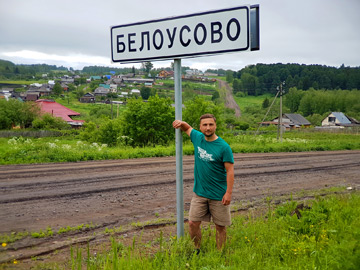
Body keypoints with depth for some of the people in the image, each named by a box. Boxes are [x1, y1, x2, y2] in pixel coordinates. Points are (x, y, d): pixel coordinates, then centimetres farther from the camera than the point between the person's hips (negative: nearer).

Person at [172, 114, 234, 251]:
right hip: (199, 193, 4)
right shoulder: (198, 138, 2)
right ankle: (196, 251, 22)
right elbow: (187, 128, 22)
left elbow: (230, 171, -12)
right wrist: (180, 123, -1)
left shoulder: (223, 147, -12)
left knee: (220, 227, 6)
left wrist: (228, 193, -18)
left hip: (218, 195, -4)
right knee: (193, 223, 2)